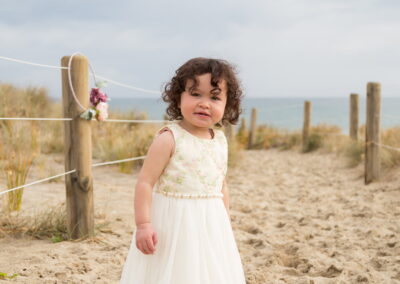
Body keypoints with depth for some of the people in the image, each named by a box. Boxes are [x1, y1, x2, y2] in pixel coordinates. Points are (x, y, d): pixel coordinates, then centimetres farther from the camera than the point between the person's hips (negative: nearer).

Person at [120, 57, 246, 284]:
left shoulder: (220, 141, 6)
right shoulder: (169, 138, -13)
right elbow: (146, 182, -15)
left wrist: (227, 225, 19)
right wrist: (143, 223, -22)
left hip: (210, 225, 6)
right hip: (173, 224, -6)